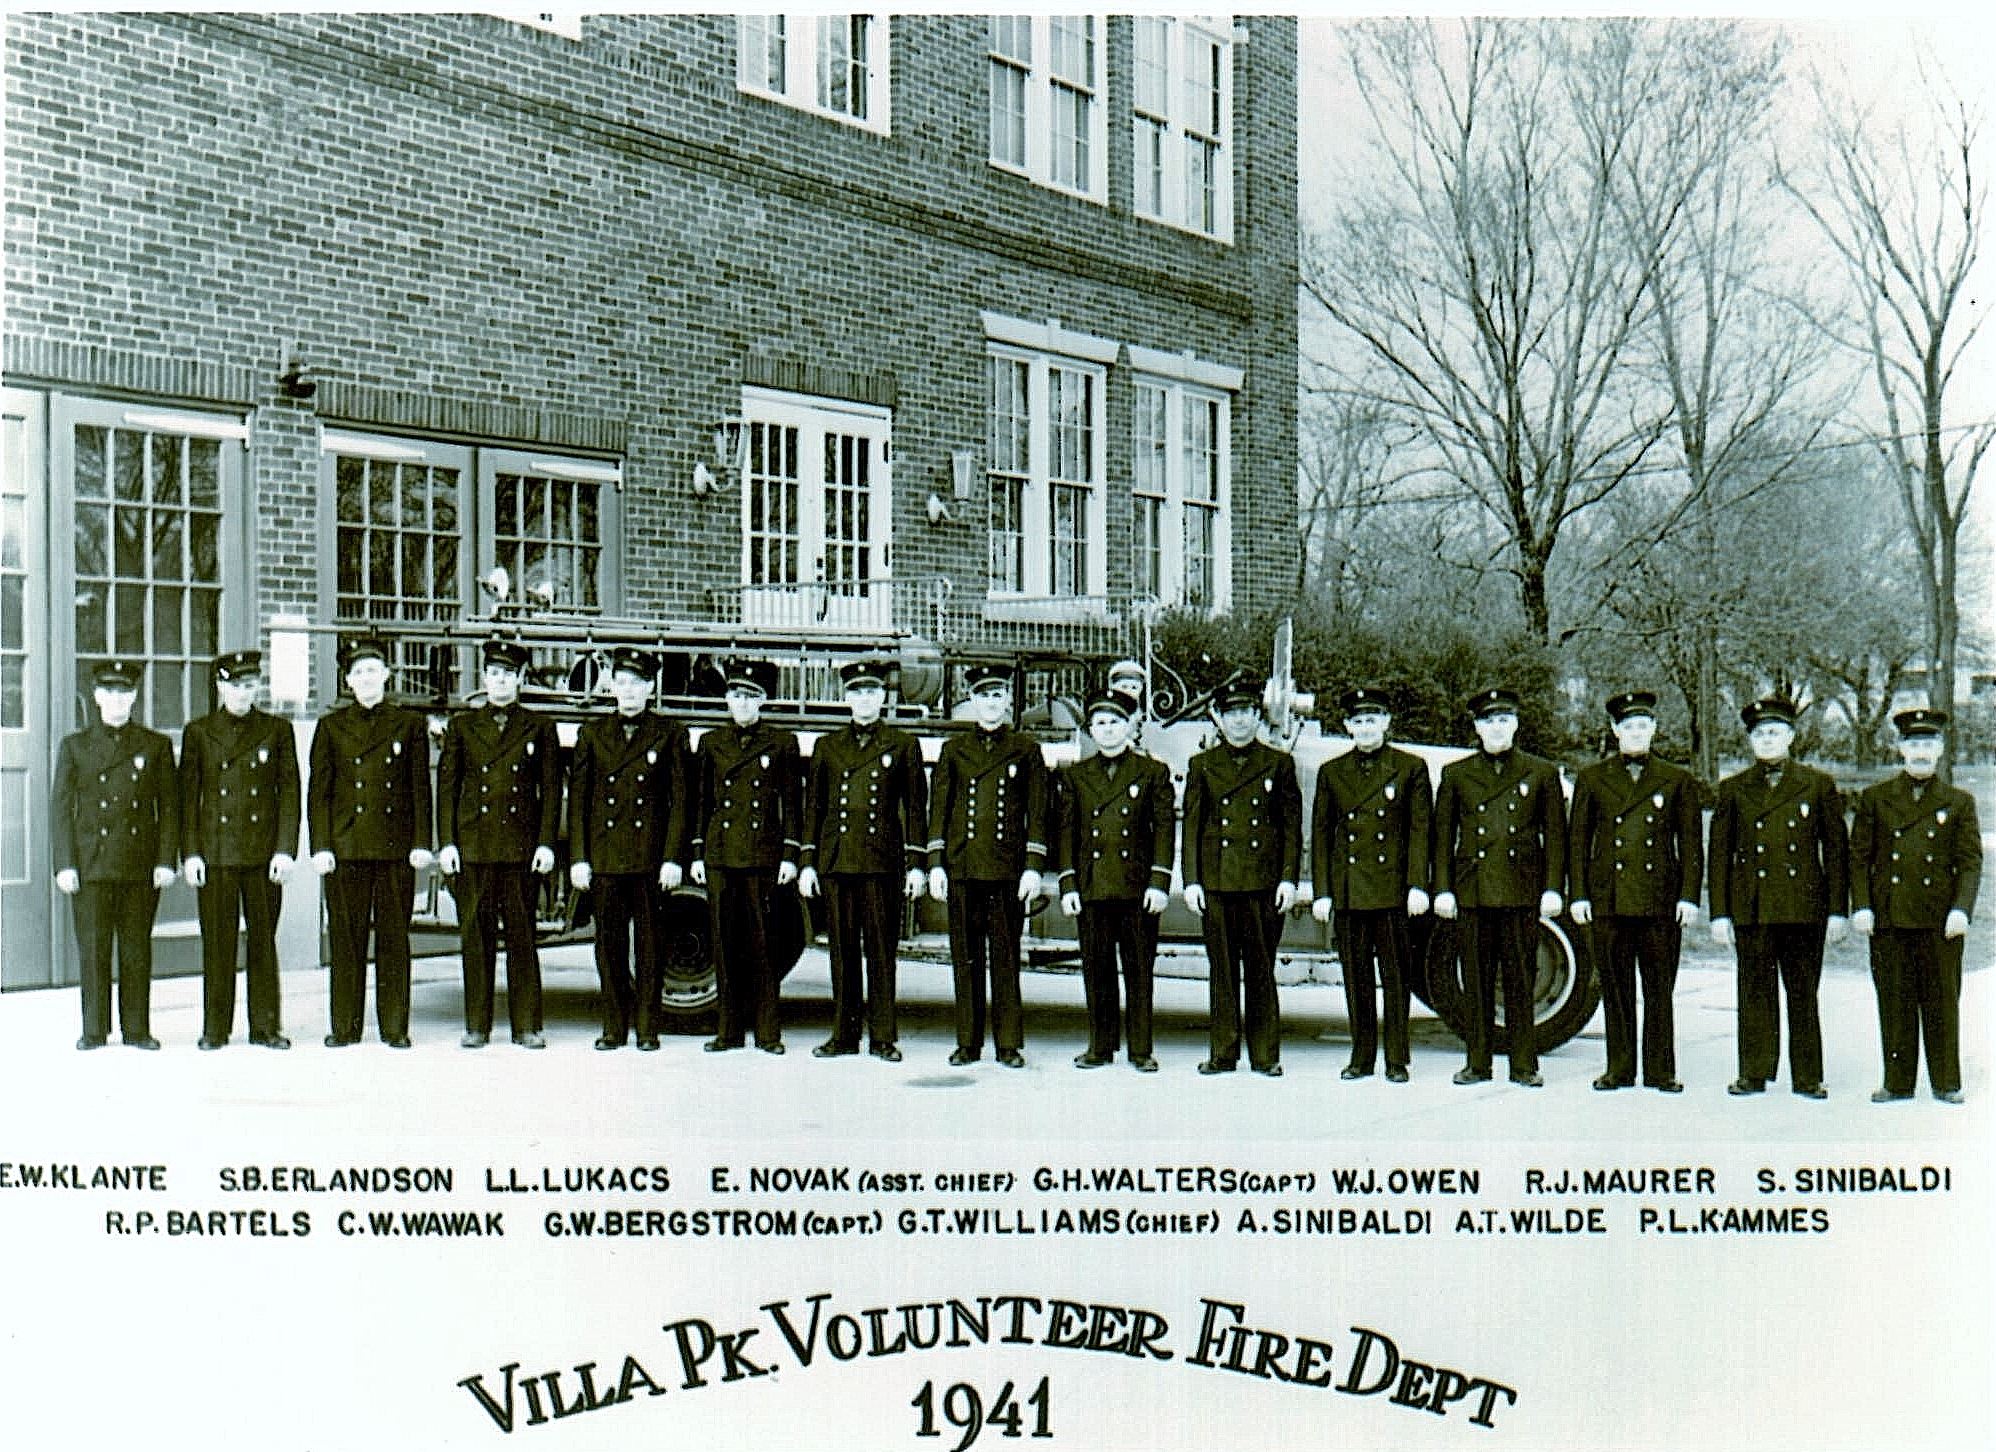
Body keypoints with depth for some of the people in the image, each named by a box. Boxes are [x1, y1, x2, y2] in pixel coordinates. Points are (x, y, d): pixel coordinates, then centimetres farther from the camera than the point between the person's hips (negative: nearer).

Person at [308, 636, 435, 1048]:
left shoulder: (410, 724, 9)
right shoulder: (331, 726, 10)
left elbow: (421, 789, 7)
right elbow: (318, 792, 7)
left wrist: (422, 844, -1)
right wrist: (320, 846, -2)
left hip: (396, 848, 0)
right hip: (345, 846, 1)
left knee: (394, 937, 1)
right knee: (346, 938, 2)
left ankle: (394, 1026, 7)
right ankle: (345, 1026, 8)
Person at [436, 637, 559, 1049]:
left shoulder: (539, 728, 9)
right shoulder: (462, 726, 11)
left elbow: (551, 789, 6)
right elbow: (446, 787, 8)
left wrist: (546, 844, -3)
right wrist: (446, 843, 0)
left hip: (522, 848, -1)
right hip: (472, 847, 1)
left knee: (522, 937, 1)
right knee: (476, 937, 2)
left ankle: (526, 1026, 7)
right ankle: (477, 1026, 9)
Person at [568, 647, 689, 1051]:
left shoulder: (669, 734, 5)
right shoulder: (593, 734, 11)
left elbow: (681, 801, 2)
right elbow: (578, 799, 9)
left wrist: (674, 858, -6)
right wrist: (578, 857, 1)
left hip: (651, 856, -2)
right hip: (605, 856, 2)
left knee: (648, 943, 2)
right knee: (610, 943, 4)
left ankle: (647, 1028, 9)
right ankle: (615, 1026, 12)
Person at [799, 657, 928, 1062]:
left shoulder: (903, 746, 6)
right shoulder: (827, 746, 12)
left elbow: (916, 809, 5)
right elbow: (813, 807, 13)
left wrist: (916, 863, -1)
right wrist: (807, 862, 7)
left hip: (883, 861, -2)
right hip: (835, 860, 2)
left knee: (881, 949, -1)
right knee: (842, 949, 5)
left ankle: (882, 1037, 5)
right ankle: (844, 1034, 11)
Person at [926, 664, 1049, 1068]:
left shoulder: (1026, 750, 7)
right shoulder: (954, 749, 11)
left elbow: (1037, 812, 5)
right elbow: (938, 808, 9)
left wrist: (1034, 867, -4)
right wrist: (936, 864, 2)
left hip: (1008, 868, -1)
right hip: (961, 867, 2)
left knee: (1006, 957, 0)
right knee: (966, 957, 4)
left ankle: (1009, 1045, 6)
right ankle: (968, 1043, 10)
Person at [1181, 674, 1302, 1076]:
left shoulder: (1279, 764, 7)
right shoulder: (1202, 766, 10)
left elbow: (1292, 826, 5)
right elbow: (1191, 827, 8)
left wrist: (1289, 878, -3)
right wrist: (1191, 880, 0)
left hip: (1264, 880, -1)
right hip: (1217, 881, 1)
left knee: (1261, 969, 2)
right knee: (1222, 970, 4)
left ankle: (1265, 1055, 9)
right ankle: (1223, 1054, 11)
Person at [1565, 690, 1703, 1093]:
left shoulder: (1678, 781, 9)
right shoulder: (1592, 780, 10)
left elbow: (1691, 844, 7)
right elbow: (1578, 841, 9)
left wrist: (1689, 897, -1)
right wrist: (1578, 895, 1)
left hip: (1661, 901, -1)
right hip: (1608, 900, 1)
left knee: (1659, 988, 2)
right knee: (1616, 988, 4)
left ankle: (1660, 1071, 9)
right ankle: (1619, 1069, 12)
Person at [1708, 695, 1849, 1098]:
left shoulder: (1818, 786, 7)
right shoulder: (1733, 789, 9)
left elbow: (1836, 851, 6)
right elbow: (1719, 854, 9)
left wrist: (1837, 910, 1)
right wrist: (1719, 913, 2)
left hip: (1805, 909, -1)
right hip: (1751, 910, 1)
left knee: (1803, 994, 4)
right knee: (1755, 993, 3)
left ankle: (1807, 1077, 11)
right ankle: (1754, 1073, 11)